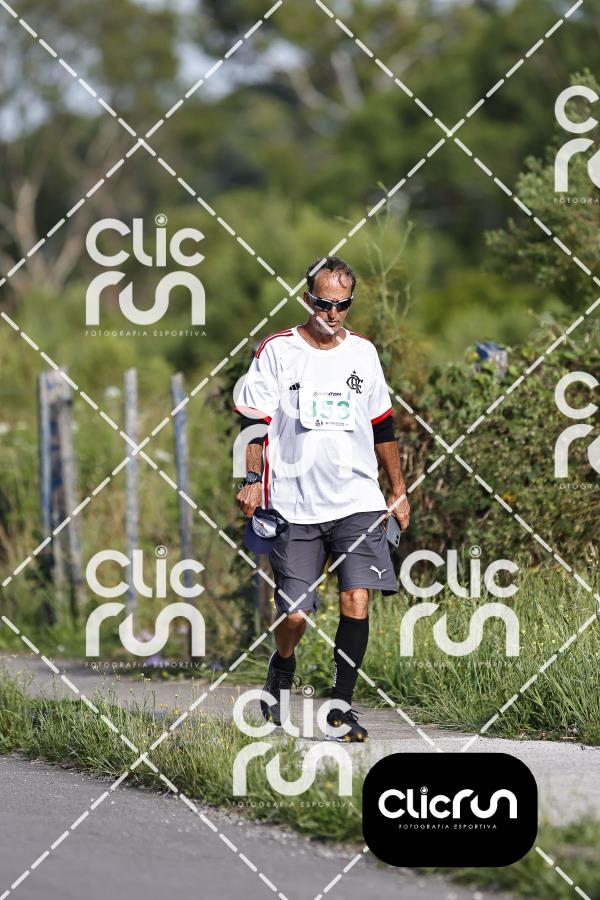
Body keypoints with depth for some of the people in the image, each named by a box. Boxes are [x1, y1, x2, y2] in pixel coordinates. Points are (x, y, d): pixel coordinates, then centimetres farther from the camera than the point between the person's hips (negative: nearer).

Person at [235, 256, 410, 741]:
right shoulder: (277, 350, 0)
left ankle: (341, 704, -3)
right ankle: (282, 669, 28)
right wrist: (252, 481, -15)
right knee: (294, 615, -4)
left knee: (356, 598, -13)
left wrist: (399, 491, 21)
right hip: (293, 507, -2)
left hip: (358, 502, 2)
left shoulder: (363, 351, 11)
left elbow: (382, 426, 20)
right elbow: (254, 420, -2)